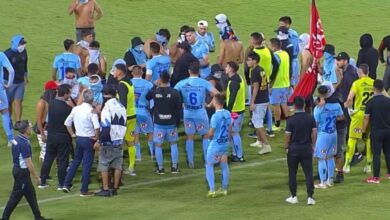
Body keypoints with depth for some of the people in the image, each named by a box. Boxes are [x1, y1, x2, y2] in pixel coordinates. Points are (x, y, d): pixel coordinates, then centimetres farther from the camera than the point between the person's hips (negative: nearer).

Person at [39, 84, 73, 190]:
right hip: (63, 137, -5)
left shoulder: (51, 103, -4)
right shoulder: (67, 108, -18)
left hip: (51, 135, 5)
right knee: (62, 160, 5)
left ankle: (42, 182, 17)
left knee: (48, 158, 13)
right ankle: (61, 184, 9)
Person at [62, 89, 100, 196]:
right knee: (87, 164, 2)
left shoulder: (75, 109, 1)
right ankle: (84, 190, 5)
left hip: (78, 138, 6)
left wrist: (72, 134, 15)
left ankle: (66, 184, 20)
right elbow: (97, 127, -27)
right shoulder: (91, 111, -17)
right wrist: (97, 140, -17)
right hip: (89, 139, -6)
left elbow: (67, 123, 10)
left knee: (76, 161, 21)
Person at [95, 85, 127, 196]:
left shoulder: (107, 108, -15)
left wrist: (100, 141, -16)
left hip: (108, 142, -7)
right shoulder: (122, 107, 10)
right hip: (119, 141, 7)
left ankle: (105, 189, -2)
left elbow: (105, 127, -21)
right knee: (117, 166, 10)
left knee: (104, 166, 0)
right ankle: (115, 189, 13)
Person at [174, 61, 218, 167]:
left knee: (189, 137, 11)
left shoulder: (182, 83, -4)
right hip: (200, 113, -1)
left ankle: (191, 162, 11)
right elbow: (216, 94, -18)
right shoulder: (204, 83, -10)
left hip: (188, 114, 1)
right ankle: (207, 160, 13)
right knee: (205, 136, 14)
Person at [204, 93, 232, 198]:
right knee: (224, 165, 16)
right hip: (225, 143, 6)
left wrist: (206, 135, 4)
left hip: (215, 145, -6)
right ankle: (224, 189, 23)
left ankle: (212, 190, 0)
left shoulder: (215, 116, -23)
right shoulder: (228, 114, -2)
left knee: (209, 166, 6)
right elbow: (229, 128, 7)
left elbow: (210, 133, -17)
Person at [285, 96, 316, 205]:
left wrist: (286, 147, 4)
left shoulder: (291, 120, -11)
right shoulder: (310, 118, -2)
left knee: (292, 173, 10)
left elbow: (287, 135, -9)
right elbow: (314, 133, 0)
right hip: (306, 147, 2)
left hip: (293, 148, -2)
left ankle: (293, 197, 13)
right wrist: (312, 145, 11)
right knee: (308, 173, 3)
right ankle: (310, 197, -2)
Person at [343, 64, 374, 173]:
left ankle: (347, 164, 3)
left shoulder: (357, 83, -9)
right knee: (369, 139, 13)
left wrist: (347, 105, 1)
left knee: (352, 139, 4)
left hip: (359, 113, -3)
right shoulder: (374, 83, 2)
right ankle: (368, 165, 15)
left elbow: (350, 99, -20)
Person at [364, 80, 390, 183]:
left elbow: (366, 118, -8)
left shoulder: (370, 102, -10)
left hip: (376, 131, -4)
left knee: (376, 154, -2)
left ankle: (376, 177, -3)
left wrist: (364, 131, 2)